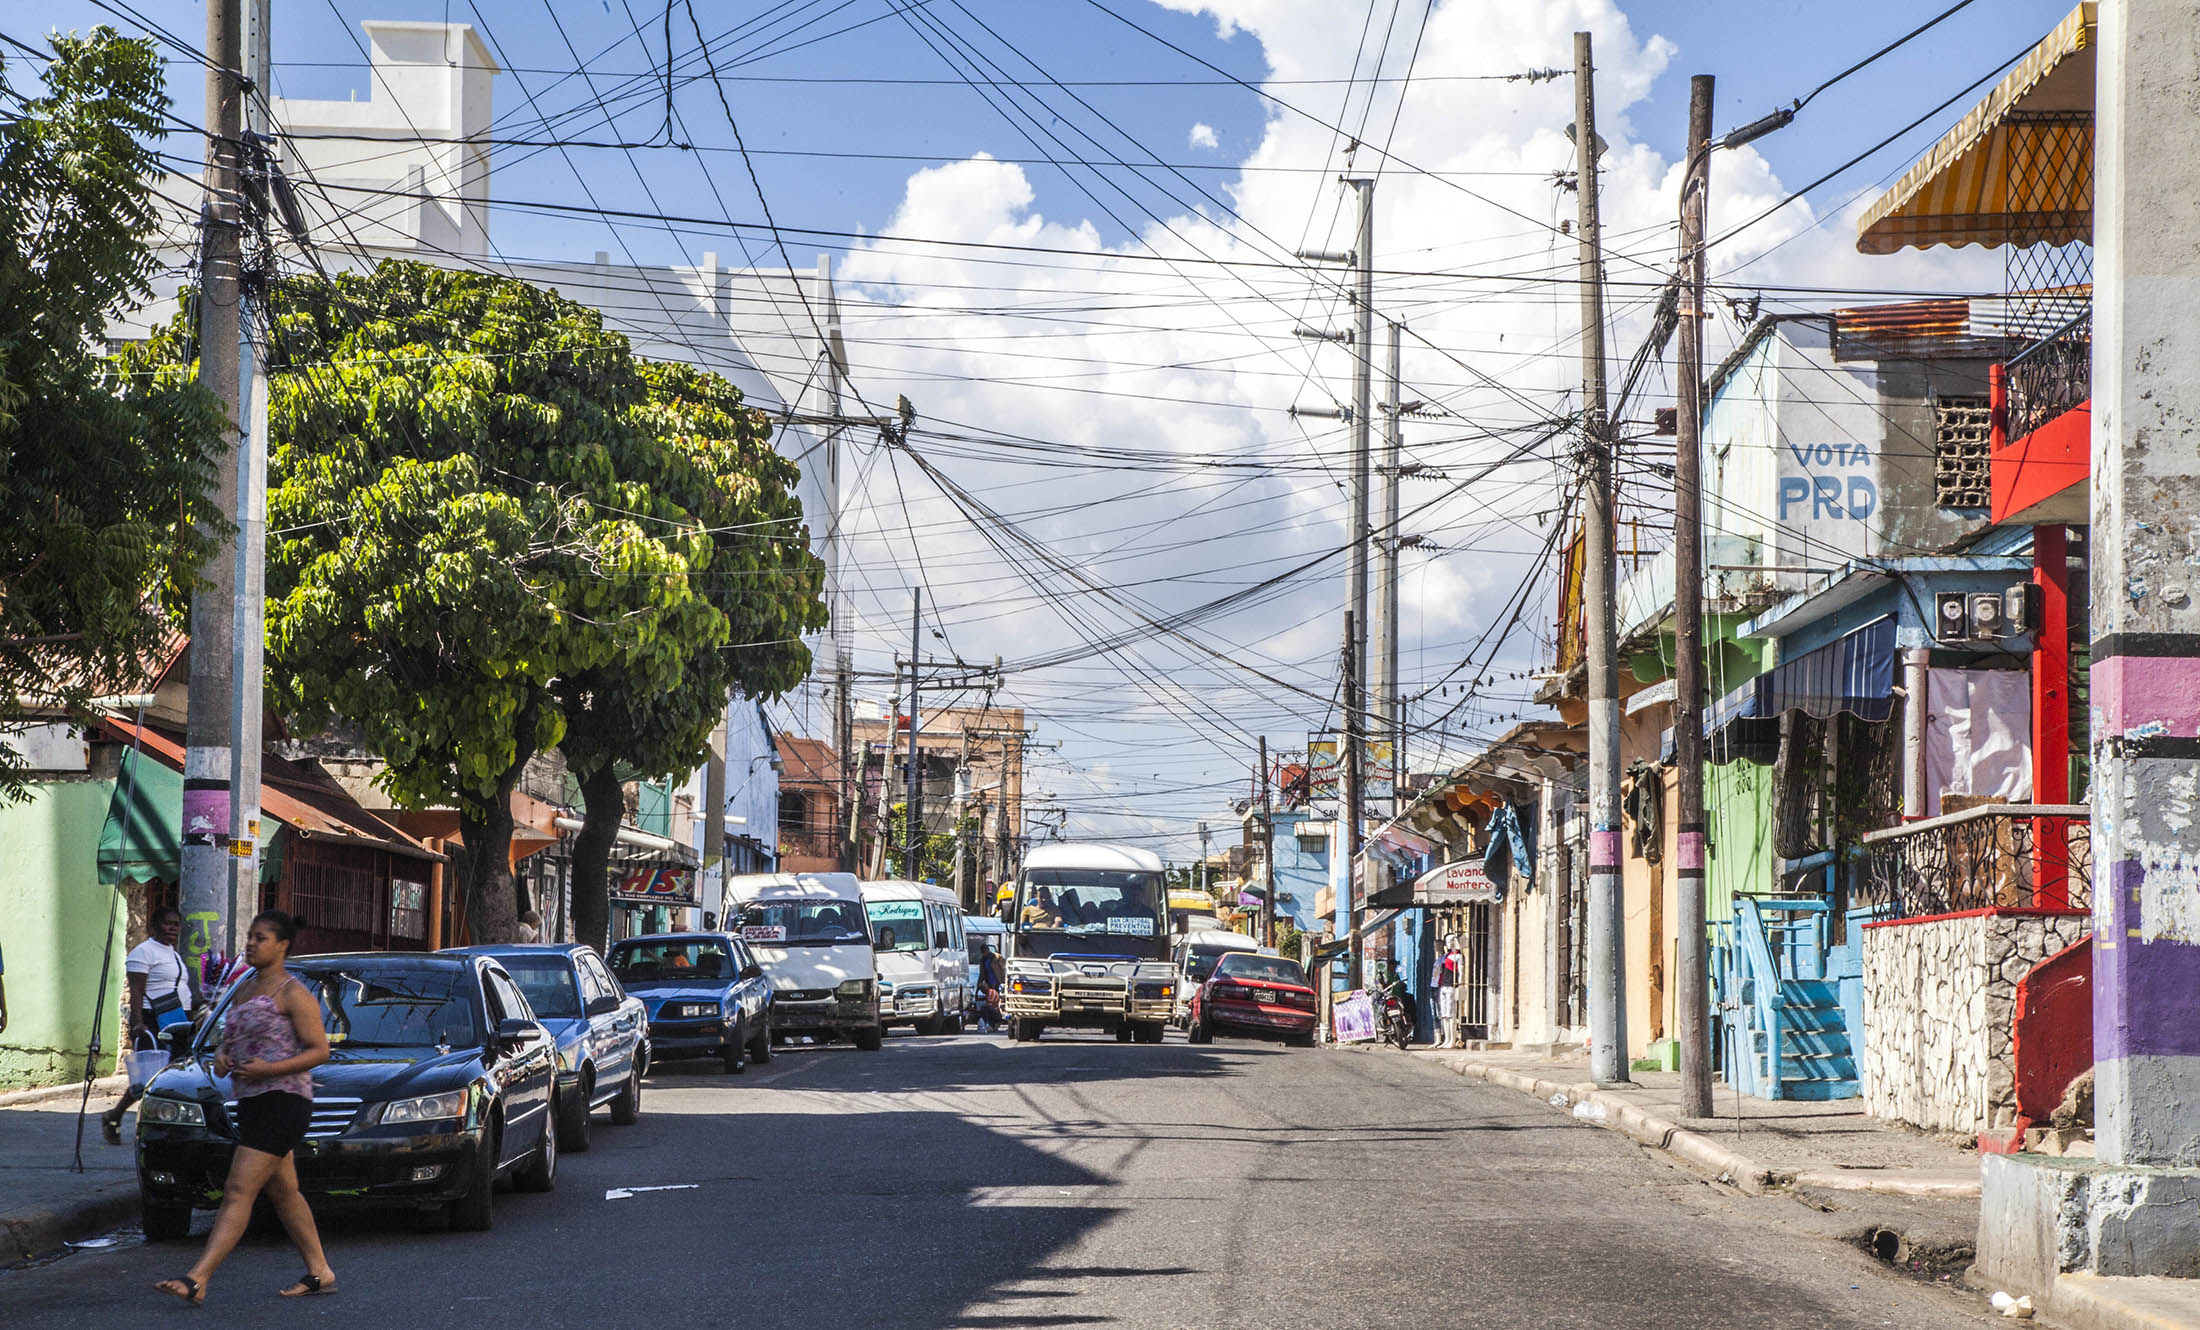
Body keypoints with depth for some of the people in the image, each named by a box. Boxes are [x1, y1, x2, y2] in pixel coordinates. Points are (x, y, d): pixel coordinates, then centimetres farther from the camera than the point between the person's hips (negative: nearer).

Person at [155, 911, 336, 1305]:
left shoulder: (292, 993, -9)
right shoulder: (244, 990, 17)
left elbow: (319, 1050, -12)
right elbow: (231, 1040, 27)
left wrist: (268, 1069, -22)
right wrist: (221, 1059, 3)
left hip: (283, 1101, -10)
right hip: (252, 1102, 10)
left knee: (239, 1192, -15)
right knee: (283, 1192, 14)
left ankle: (197, 1280, -22)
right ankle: (320, 1272, 22)